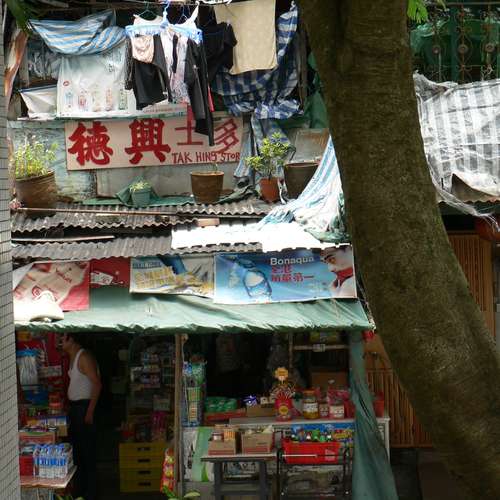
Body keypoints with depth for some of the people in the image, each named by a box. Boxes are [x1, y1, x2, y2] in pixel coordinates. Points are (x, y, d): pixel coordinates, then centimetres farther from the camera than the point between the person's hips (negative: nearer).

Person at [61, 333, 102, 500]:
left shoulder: (84, 357, -16)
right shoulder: (73, 358, 13)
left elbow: (97, 384, -21)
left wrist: (90, 411, -22)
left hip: (84, 406, -10)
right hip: (74, 406, 10)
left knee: (87, 450, -4)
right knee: (76, 448, 14)